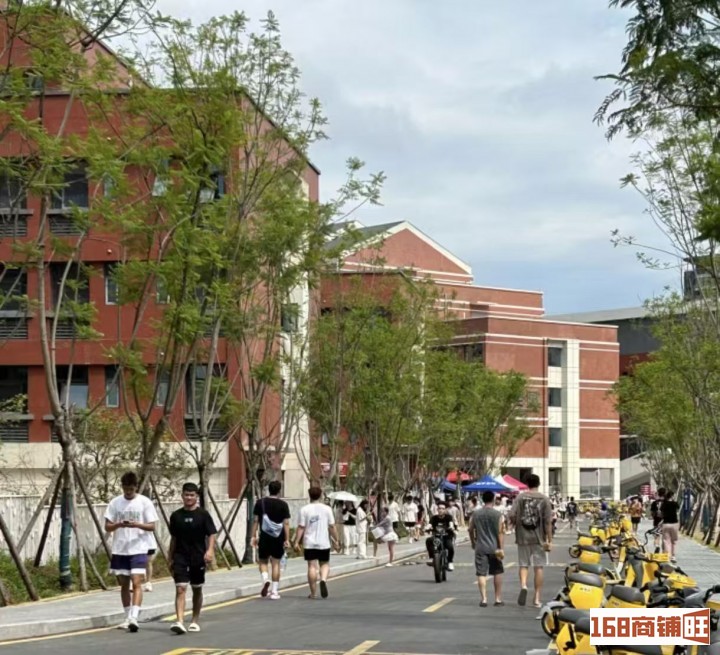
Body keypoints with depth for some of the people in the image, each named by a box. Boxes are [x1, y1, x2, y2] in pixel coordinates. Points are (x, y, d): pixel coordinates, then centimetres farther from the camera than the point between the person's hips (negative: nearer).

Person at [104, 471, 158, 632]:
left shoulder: (144, 502, -2)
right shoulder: (115, 503, 5)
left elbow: (152, 526, -3)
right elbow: (107, 527, 5)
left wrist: (136, 525, -21)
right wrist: (119, 524, -16)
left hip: (138, 549, -4)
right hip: (119, 550, 4)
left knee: (136, 583, -15)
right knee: (124, 584, 10)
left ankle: (134, 618, -21)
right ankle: (127, 618, 20)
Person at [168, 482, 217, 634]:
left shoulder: (203, 514, -2)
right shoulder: (176, 516, 6)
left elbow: (212, 534, -4)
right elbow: (174, 538, 14)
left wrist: (210, 550, -21)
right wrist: (170, 558, 14)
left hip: (198, 558, -1)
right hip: (180, 557, 1)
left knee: (197, 589, 11)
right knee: (180, 588, -12)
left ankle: (195, 621, 24)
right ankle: (179, 622, -21)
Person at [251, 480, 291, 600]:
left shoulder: (260, 503, 1)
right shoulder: (283, 505, -2)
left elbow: (255, 521, 1)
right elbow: (286, 523, -5)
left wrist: (254, 536, 7)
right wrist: (287, 540, -3)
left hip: (265, 537, 0)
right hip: (278, 538, 0)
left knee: (262, 561, 15)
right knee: (276, 563, 6)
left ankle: (265, 579, -13)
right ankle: (274, 591, 7)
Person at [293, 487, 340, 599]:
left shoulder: (304, 509, -2)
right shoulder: (327, 509, 0)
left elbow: (301, 527, -5)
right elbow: (332, 527, 1)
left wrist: (296, 542, 0)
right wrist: (336, 541, 9)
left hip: (309, 543, 0)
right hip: (324, 543, 0)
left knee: (312, 566, 2)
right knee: (325, 564, 13)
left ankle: (313, 593, 3)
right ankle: (323, 580, -17)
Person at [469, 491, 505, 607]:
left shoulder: (475, 514, 3)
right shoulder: (498, 515, -4)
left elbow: (470, 530, 11)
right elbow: (501, 532, -9)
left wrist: (473, 542, 27)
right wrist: (500, 548, -6)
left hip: (480, 548, 1)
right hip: (494, 548, -1)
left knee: (481, 573, 0)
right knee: (497, 572, 13)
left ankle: (484, 599, -8)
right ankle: (498, 599, 16)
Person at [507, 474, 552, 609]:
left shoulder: (520, 498, -1)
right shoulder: (544, 499, -3)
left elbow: (512, 516, -10)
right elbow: (548, 521, -6)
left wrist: (516, 524, 13)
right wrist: (549, 540, -3)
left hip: (523, 537, 0)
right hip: (539, 538, 0)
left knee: (523, 564, 10)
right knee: (538, 567, 6)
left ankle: (523, 585, -18)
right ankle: (537, 598, 7)